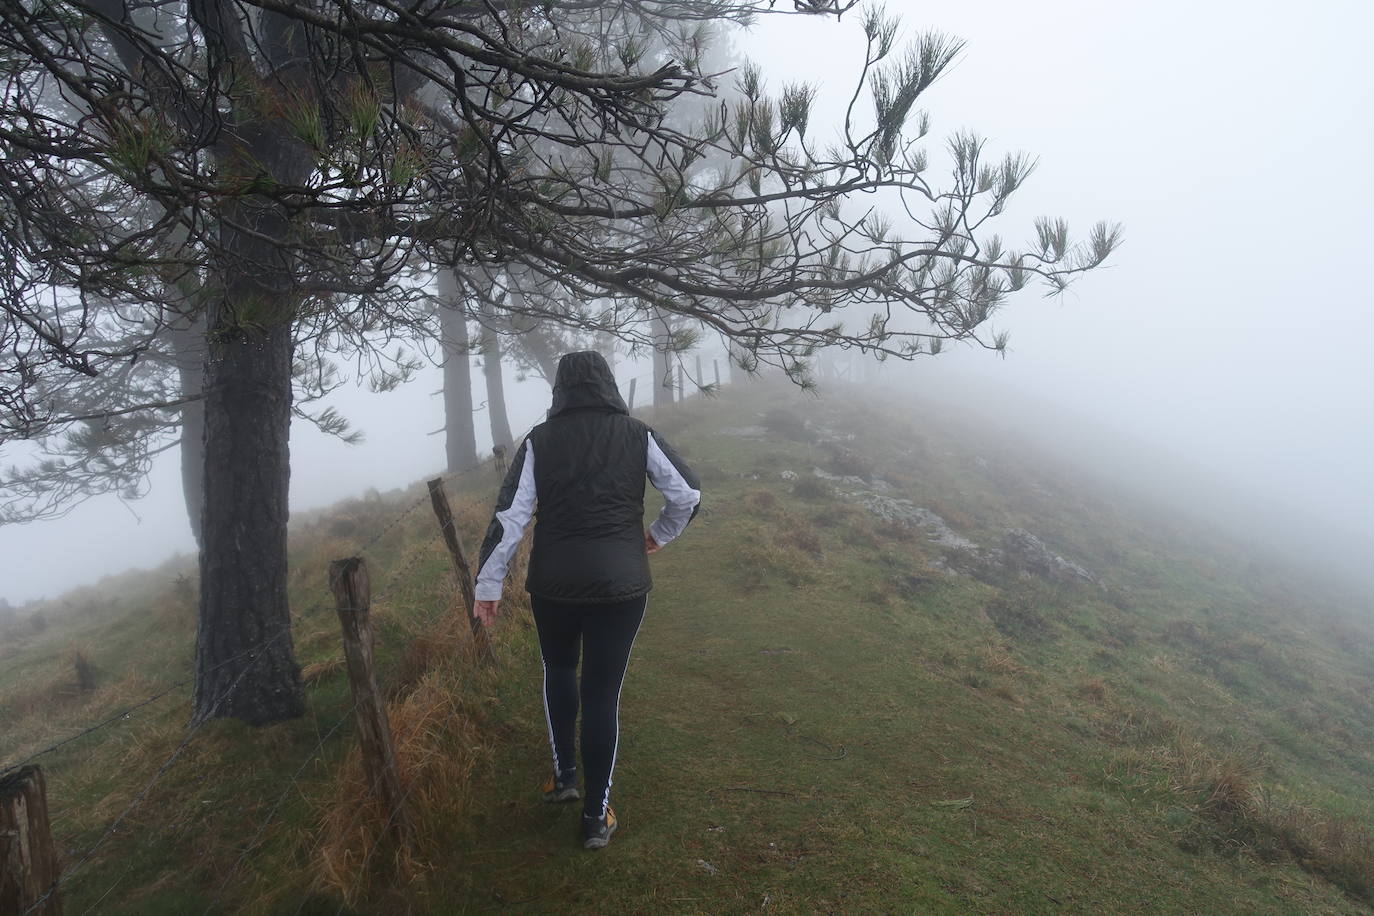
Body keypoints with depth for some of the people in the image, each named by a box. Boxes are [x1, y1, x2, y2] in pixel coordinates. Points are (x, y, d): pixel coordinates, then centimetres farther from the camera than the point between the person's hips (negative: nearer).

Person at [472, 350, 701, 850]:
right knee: (602, 695, 8)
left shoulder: (539, 441, -2)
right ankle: (596, 817, 15)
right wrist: (659, 535, 18)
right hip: (621, 584, 0)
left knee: (559, 671, 27)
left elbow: (509, 515, -6)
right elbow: (688, 493, 1)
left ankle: (565, 774, 33)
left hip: (553, 584, 1)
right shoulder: (636, 434, -1)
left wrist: (488, 583, 0)